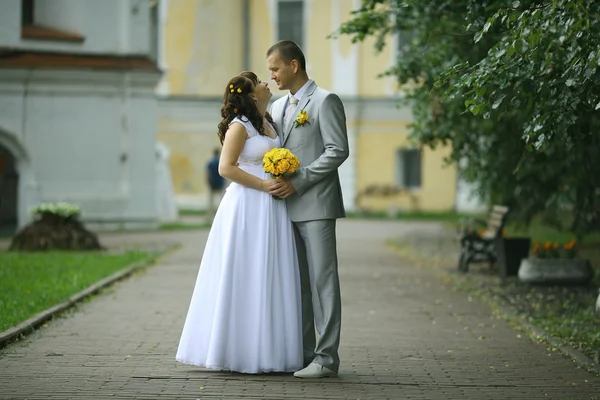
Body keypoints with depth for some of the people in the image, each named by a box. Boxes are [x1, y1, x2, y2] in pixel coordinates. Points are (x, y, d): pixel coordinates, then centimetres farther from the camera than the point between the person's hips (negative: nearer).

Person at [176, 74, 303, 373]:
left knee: (268, 278, 8)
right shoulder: (240, 126, -9)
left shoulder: (266, 123, 16)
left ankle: (266, 351, 13)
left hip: (270, 210, 8)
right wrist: (264, 185, -17)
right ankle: (240, 352, 1)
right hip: (248, 207, -8)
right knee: (245, 278, -5)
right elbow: (226, 168, -17)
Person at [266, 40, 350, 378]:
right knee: (296, 282, 9)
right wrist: (275, 182, 4)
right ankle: (302, 352, 14)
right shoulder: (278, 107, 18)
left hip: (316, 205, -8)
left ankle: (326, 357, -6)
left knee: (322, 280, -7)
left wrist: (297, 182, -16)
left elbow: (337, 151, -13)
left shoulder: (325, 101, -5)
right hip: (287, 207, 8)